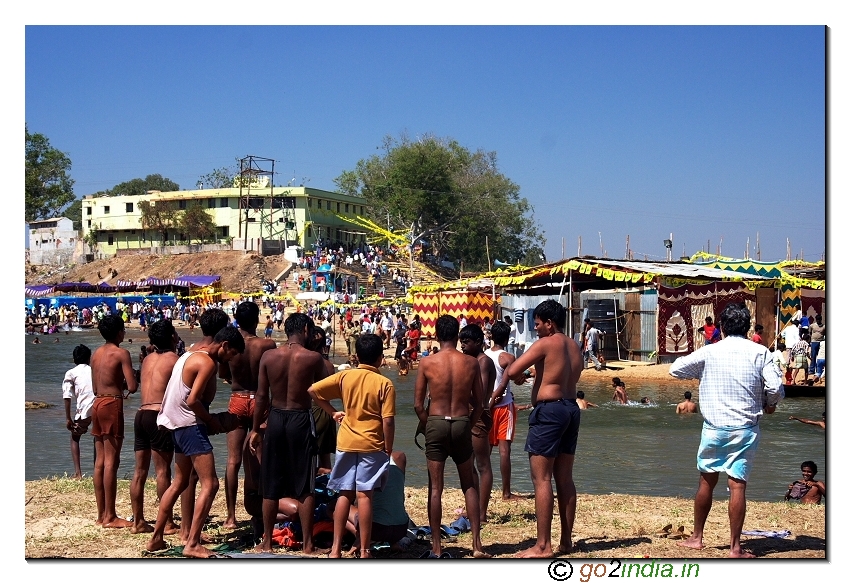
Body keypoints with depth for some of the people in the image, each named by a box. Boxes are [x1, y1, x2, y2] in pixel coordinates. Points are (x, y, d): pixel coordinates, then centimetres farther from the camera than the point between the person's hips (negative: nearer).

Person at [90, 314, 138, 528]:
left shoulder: (96, 354, 13)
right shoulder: (121, 353, -9)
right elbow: (132, 386, -15)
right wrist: (127, 383, 7)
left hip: (97, 404, 8)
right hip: (112, 404, -8)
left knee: (100, 461, 10)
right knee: (111, 461, -6)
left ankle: (101, 514, 14)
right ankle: (110, 517, -5)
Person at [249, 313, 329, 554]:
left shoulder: (268, 356, -2)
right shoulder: (313, 358, -9)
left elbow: (261, 396, -1)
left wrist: (255, 429, 6)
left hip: (275, 418, 3)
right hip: (301, 419, -3)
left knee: (271, 486, 12)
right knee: (305, 487, 5)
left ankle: (267, 542, 18)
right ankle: (308, 544, 8)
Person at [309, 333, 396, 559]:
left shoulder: (345, 376, 1)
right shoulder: (385, 384, -7)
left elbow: (313, 390, 0)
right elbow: (388, 421, -11)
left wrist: (332, 412, 10)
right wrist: (388, 450, 0)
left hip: (346, 442, 3)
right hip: (372, 445, -3)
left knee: (344, 494, 9)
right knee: (364, 496, -2)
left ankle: (336, 548, 9)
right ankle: (364, 551, 1)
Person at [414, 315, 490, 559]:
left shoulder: (427, 363, -6)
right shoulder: (471, 363, -2)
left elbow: (418, 405, -4)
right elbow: (478, 403, 2)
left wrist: (429, 426, 10)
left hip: (436, 424, -1)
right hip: (462, 424, 1)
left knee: (435, 488, 5)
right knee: (469, 485, 15)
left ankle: (436, 547, 6)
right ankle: (477, 545, 11)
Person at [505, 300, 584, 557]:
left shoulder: (546, 343, -11)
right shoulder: (574, 347, 13)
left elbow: (512, 371, -17)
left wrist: (518, 376, 6)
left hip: (548, 410, -8)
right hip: (571, 408, 9)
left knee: (541, 479, -6)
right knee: (565, 478, 13)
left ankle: (543, 545, -7)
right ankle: (566, 540, 17)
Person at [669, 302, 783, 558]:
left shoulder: (709, 352, -2)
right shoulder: (759, 352, -3)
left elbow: (675, 369, 6)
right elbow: (776, 388, -9)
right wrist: (769, 404, 12)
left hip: (714, 428, 1)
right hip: (745, 429, 0)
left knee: (706, 481, 14)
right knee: (737, 485, -1)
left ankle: (697, 537, 23)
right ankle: (735, 547, 0)